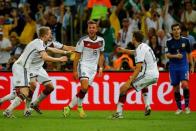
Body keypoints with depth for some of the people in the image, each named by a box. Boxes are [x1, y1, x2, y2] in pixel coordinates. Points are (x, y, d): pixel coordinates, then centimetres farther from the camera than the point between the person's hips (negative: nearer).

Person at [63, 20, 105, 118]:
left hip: (93, 67, 4)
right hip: (83, 65, -4)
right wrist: (75, 70, -9)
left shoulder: (101, 41, 6)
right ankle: (79, 106, -1)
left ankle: (69, 107, 9)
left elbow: (101, 55, 19)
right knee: (84, 87, -23)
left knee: (84, 90, -1)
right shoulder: (83, 41, -8)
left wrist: (100, 67, 10)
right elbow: (77, 56, -5)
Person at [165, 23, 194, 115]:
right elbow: (167, 55, -10)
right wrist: (176, 56, -28)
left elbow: (189, 53, 10)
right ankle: (179, 108, 16)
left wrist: (192, 66, 9)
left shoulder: (185, 40, 0)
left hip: (183, 66, -1)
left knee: (185, 84, -19)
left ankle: (187, 106, -7)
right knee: (176, 88, 4)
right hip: (173, 67, 1)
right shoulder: (169, 42, -3)